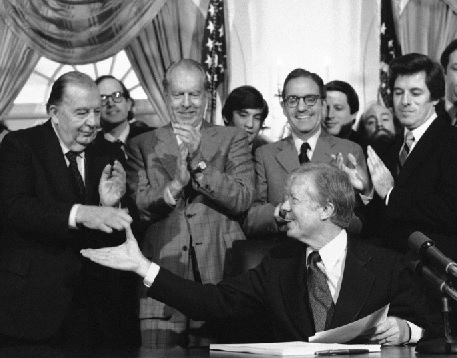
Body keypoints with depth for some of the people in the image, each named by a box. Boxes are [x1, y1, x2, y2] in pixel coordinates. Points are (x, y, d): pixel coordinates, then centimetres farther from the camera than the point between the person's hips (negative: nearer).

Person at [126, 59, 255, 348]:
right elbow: (137, 207, 0)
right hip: (162, 279, 0)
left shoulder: (233, 140, 10)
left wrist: (199, 162, -14)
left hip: (219, 276, 0)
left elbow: (243, 200, -4)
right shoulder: (142, 146, 12)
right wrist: (176, 183, -17)